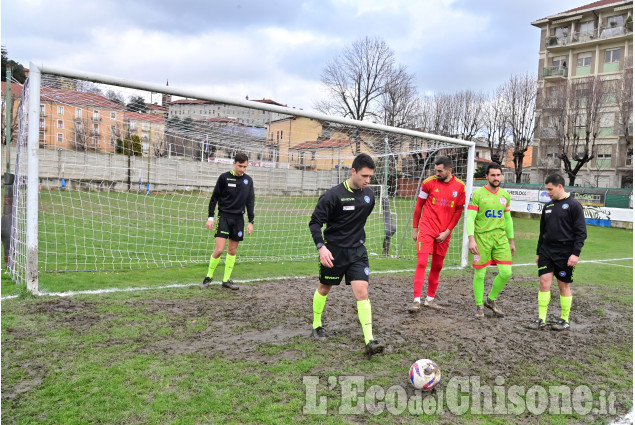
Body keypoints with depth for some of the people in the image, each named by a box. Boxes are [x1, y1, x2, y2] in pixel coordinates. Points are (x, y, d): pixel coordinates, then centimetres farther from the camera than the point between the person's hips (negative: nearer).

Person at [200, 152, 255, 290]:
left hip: (238, 218, 4)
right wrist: (210, 217, -5)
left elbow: (250, 202, 12)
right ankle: (208, 277, 8)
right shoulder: (224, 177, -4)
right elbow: (214, 198, 0)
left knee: (232, 250, 7)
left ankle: (226, 280, 18)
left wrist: (251, 221, 8)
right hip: (224, 216, -4)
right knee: (219, 249, -11)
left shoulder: (248, 180, 7)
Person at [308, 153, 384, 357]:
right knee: (324, 288, 15)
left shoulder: (369, 195, 0)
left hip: (357, 251, 3)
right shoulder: (334, 194, -17)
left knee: (362, 292, -9)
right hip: (333, 250, -3)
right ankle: (317, 325, 38)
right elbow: (315, 222, -15)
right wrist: (321, 247, -26)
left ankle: (369, 340, -8)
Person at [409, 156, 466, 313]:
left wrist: (447, 231, -2)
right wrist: (414, 228, 5)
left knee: (437, 266, 10)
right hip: (426, 230, -3)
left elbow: (458, 211, 5)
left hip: (444, 233, 3)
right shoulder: (428, 182, -4)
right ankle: (417, 301, -10)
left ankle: (430, 299, 24)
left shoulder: (460, 186, 0)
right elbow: (419, 206, 4)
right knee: (422, 263, -11)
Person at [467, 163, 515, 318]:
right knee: (479, 274, 1)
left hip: (500, 237, 4)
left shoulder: (505, 195, 11)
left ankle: (491, 300, 22)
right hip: (482, 237, -4)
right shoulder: (477, 194, -5)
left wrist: (511, 241, 18)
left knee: (506, 272, -2)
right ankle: (479, 307, 17)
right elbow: (470, 218, -10)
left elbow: (508, 219, 18)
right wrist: (471, 239, -19)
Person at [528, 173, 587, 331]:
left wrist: (576, 253, -16)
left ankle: (565, 320, 19)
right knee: (544, 283, -1)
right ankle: (541, 319, 4)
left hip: (564, 253, -5)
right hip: (546, 251, 5)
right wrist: (538, 252, 18)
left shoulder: (573, 205, -7)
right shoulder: (548, 207, 12)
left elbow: (581, 232, -10)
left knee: (564, 286, 5)